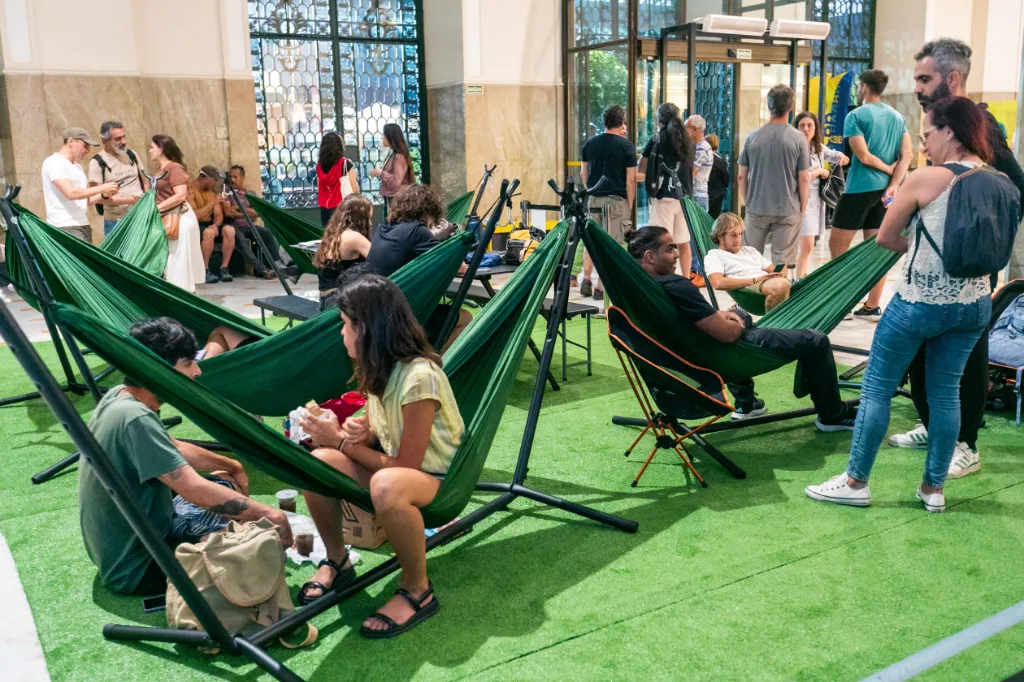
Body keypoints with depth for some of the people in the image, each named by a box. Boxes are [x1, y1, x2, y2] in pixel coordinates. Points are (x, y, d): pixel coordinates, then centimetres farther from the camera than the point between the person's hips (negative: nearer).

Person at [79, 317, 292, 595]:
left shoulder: (119, 396, 0)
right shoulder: (134, 418, -29)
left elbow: (171, 450, 17)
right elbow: (194, 490, -33)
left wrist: (232, 466, 20)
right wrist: (268, 514, -26)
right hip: (134, 568, -10)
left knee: (224, 484, 20)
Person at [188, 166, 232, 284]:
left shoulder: (212, 190, 11)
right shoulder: (190, 189, -12)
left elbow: (218, 214, 6)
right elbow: (194, 215, -22)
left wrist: (216, 224, -16)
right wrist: (212, 203, -19)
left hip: (209, 223, 6)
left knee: (229, 230, -22)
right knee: (209, 232, -38)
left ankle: (224, 268, -16)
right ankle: (205, 271, -22)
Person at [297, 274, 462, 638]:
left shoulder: (418, 377, -27)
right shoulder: (377, 368, -1)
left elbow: (406, 466, -22)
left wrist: (341, 441, -16)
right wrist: (361, 431, -13)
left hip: (437, 479, -8)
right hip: (392, 462, 8)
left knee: (387, 486, -41)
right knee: (317, 463, -17)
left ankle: (418, 592, -18)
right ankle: (337, 562, 6)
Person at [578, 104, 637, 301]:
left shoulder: (590, 143, 6)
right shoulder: (626, 146, -6)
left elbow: (583, 173, 12)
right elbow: (631, 178, -8)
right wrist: (630, 204, -1)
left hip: (593, 198, 4)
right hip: (617, 200, -4)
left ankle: (586, 280, 15)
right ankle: (602, 286, 3)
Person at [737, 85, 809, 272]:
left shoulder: (753, 136, -1)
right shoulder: (798, 138, -7)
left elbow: (742, 176, 3)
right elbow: (804, 179, -5)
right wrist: (803, 207, 7)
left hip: (756, 209, 2)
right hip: (788, 211, -2)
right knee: (782, 262, 4)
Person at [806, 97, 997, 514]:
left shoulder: (926, 179, -14)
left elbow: (885, 237, -4)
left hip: (921, 302, -6)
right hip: (974, 304, 6)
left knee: (877, 386, 5)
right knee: (946, 390, 14)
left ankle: (856, 482, 10)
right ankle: (934, 487, 21)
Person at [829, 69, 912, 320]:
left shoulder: (856, 116, -7)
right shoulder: (898, 117, 12)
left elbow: (863, 156, -15)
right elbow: (907, 154, 3)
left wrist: (889, 169, -1)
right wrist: (893, 185, -5)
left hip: (860, 188, -7)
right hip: (885, 190, 7)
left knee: (837, 245, 2)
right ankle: (872, 307, 10)